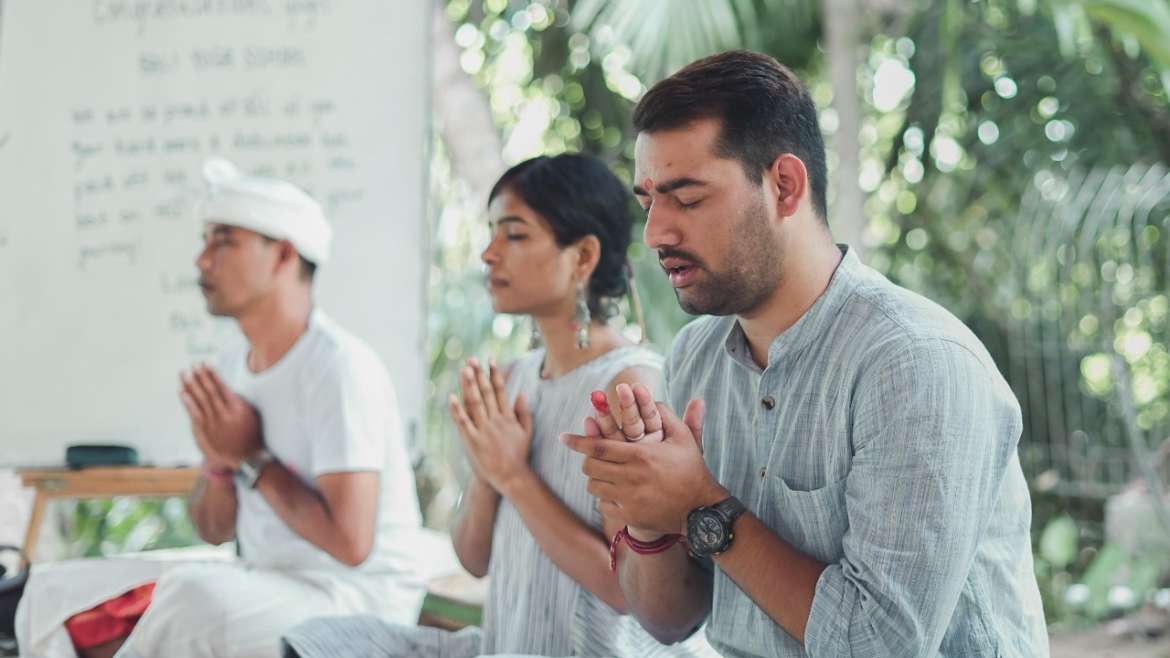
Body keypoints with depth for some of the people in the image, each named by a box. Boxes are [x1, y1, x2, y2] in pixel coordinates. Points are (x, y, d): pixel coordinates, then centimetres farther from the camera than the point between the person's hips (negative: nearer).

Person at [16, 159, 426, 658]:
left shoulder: (339, 368, -17)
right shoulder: (230, 368, 7)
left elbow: (350, 543, -24)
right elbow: (215, 531, 13)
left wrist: (252, 459, -16)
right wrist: (219, 461, -8)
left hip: (355, 597, -8)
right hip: (265, 589, 8)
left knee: (190, 596, -34)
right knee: (63, 600, 2)